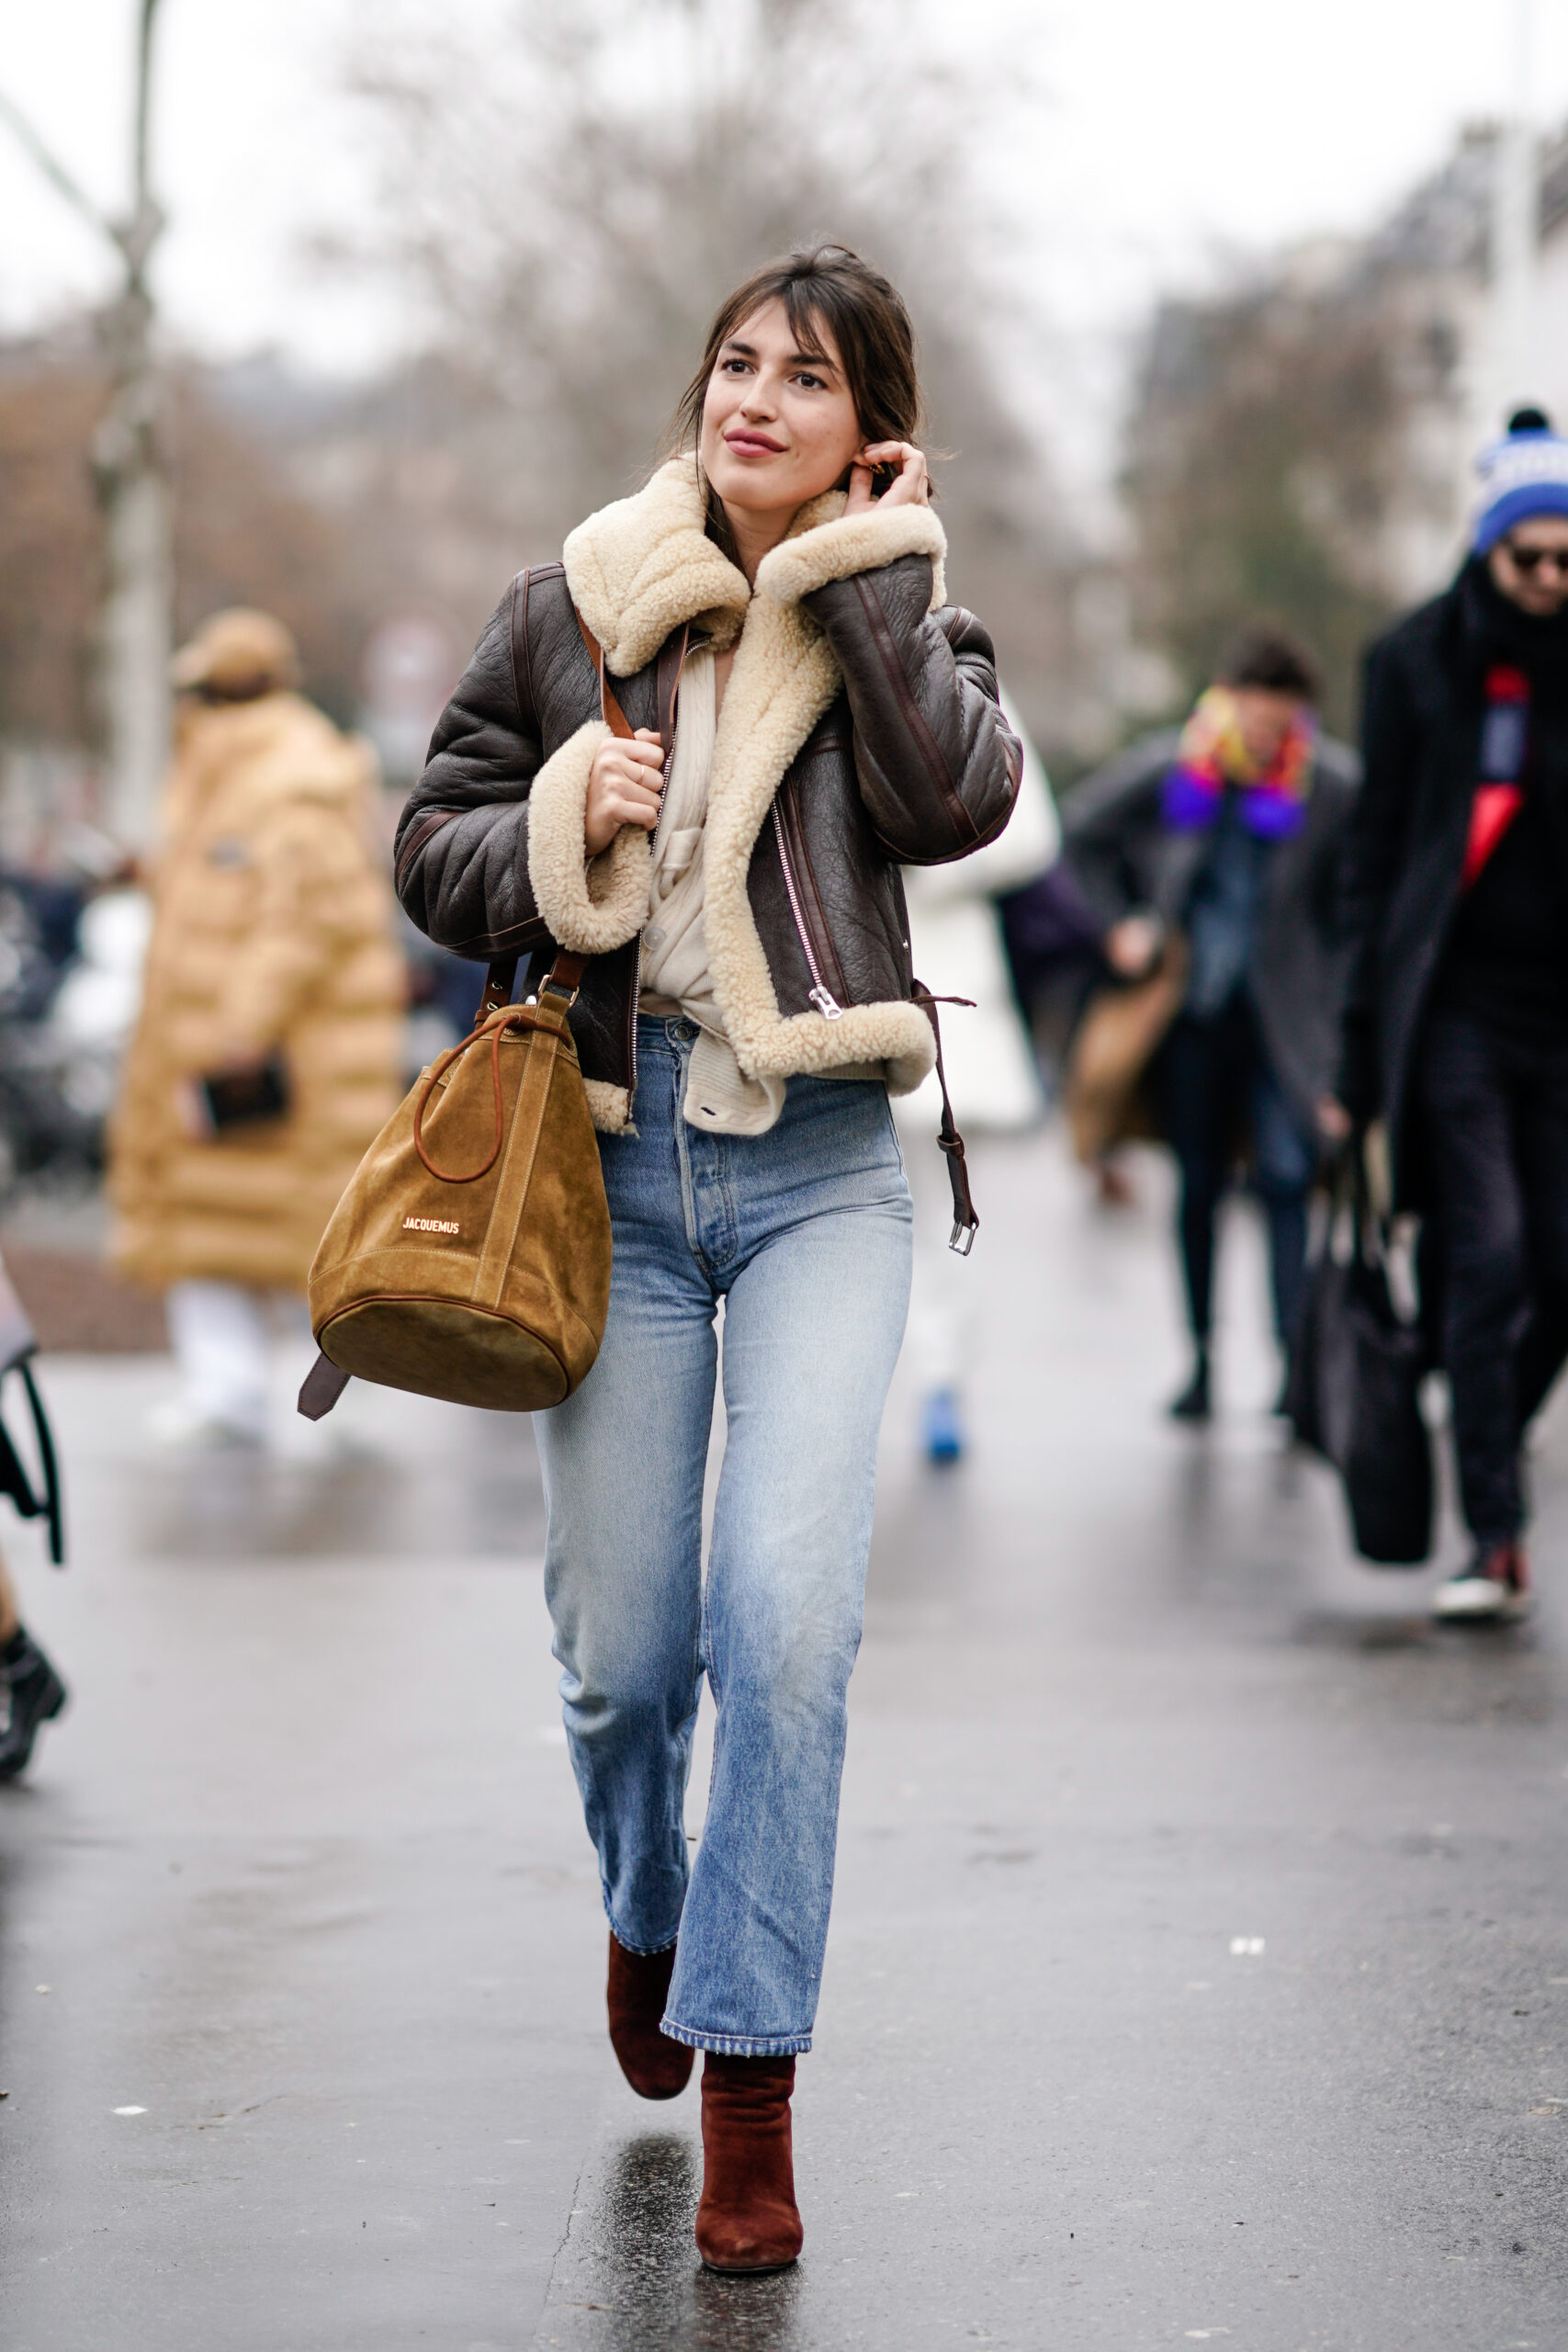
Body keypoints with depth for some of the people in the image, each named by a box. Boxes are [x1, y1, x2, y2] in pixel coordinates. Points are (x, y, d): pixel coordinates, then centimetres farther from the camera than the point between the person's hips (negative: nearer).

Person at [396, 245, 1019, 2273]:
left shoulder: (897, 620, 5)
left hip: (817, 1174, -1)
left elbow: (958, 798, -15)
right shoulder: (568, 614, 5)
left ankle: (751, 2079, -5)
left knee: (788, 1612, -16)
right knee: (621, 1645, 4)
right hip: (616, 1166, 1)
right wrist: (559, 831, -11)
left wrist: (865, 569, -10)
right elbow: (433, 851, 8)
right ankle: (649, 1913, 38)